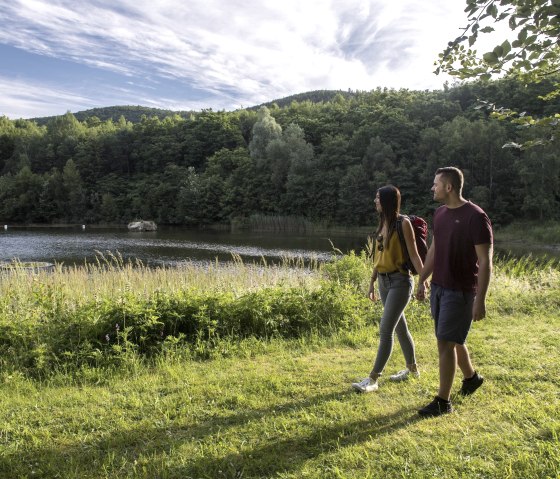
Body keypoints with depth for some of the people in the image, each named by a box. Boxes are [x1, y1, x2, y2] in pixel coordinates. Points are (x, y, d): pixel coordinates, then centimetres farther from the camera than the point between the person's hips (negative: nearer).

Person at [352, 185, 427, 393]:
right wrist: (372, 282, 18)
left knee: (385, 329, -9)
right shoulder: (383, 223, 10)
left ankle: (373, 379, -3)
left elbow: (414, 255, -13)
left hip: (399, 282, -8)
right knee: (400, 327, 18)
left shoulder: (403, 223, -12)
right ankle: (412, 368, 34)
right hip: (384, 281, 8)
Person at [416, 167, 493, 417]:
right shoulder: (440, 213, 6)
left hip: (460, 291, -7)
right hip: (439, 287, 8)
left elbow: (485, 262, -17)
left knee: (446, 342, -5)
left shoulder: (475, 217, -17)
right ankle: (471, 376, 44)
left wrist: (480, 300, -19)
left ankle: (443, 401, 8)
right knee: (453, 339, 19)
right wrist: (422, 280, 17)